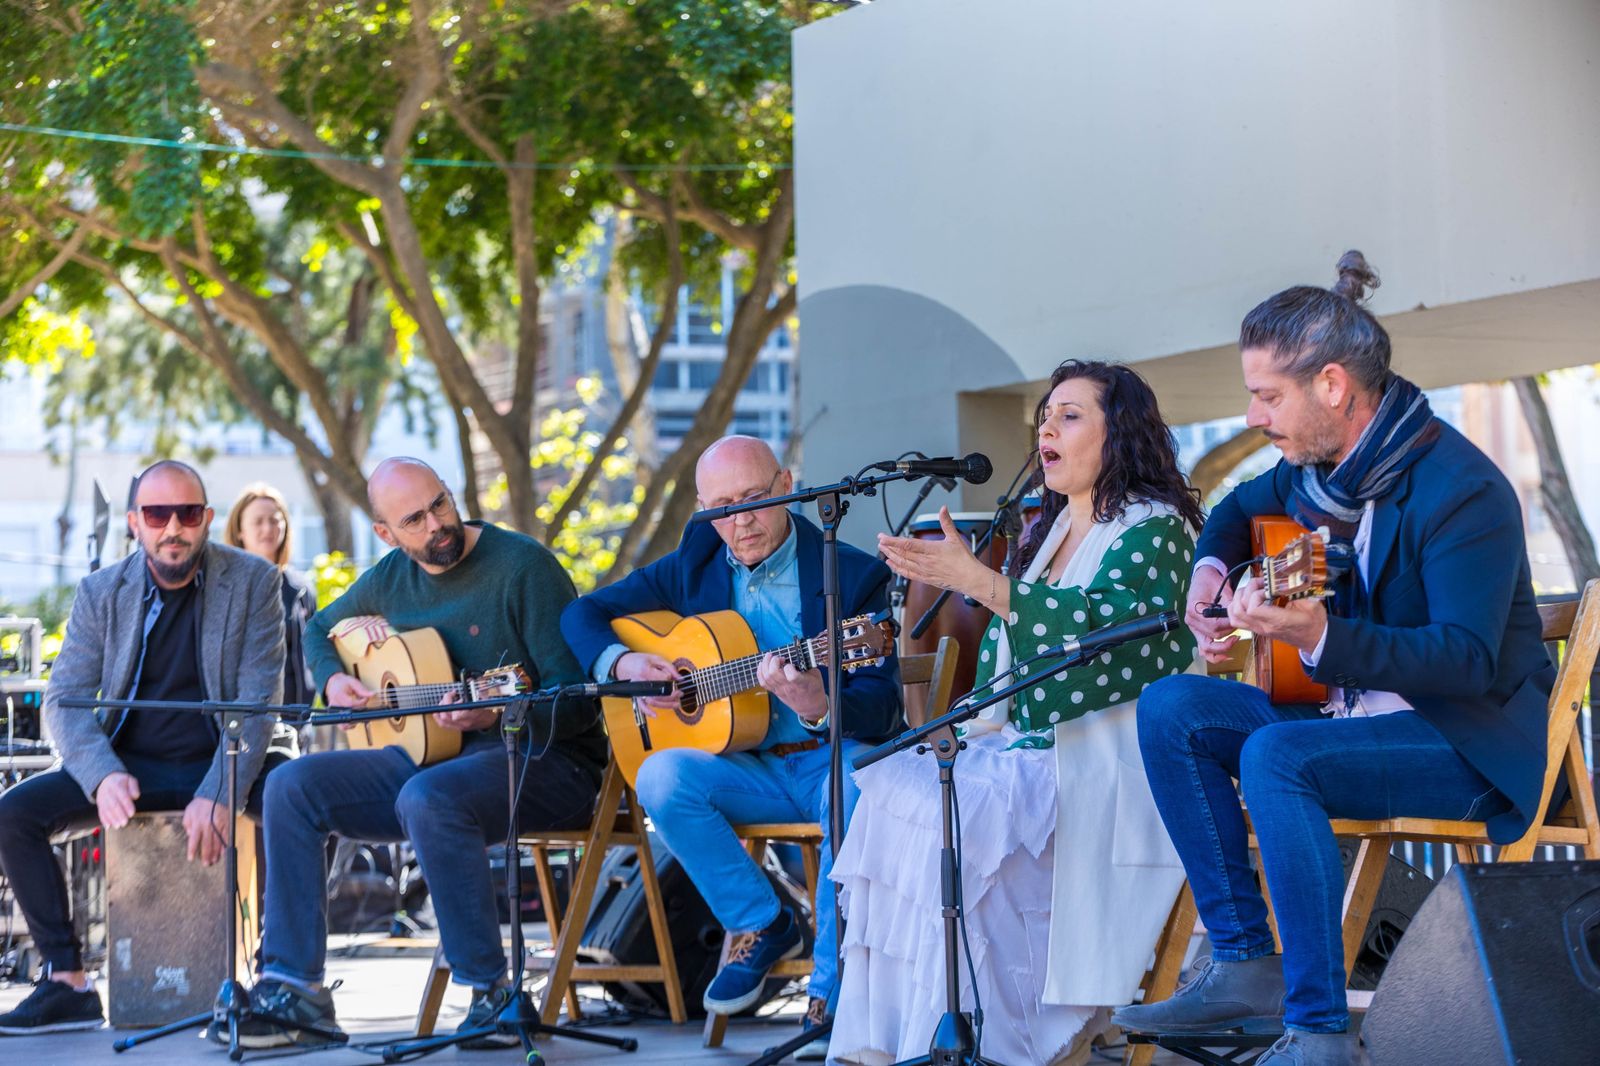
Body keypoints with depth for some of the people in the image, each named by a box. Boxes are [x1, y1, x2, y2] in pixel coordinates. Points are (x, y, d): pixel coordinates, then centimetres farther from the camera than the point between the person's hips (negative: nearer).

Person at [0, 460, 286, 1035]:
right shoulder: (101, 592, 2)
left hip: (216, 765, -2)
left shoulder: (253, 582, -4)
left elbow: (258, 704, -11)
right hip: (130, 767, 3)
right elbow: (64, 701, -4)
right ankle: (67, 981, -13)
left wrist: (219, 794, -27)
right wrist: (104, 776, -25)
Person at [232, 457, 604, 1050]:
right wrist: (332, 680, 6)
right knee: (293, 787, -9)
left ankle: (495, 995, -27)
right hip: (430, 757, 7)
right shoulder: (392, 578, 8)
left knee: (426, 798, -37)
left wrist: (494, 716, -33)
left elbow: (579, 697, -17)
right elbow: (321, 629, 29)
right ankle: (292, 988, -11)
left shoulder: (521, 565, -12)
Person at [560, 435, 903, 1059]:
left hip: (831, 756, -4)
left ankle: (830, 997, -28)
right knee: (660, 776, -27)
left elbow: (882, 708, -11)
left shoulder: (856, 575, -4)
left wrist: (819, 707, -33)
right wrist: (622, 664, -7)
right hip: (746, 768, 4)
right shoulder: (693, 567, 8)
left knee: (856, 791, -38)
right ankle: (761, 927, -9)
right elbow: (584, 614, 15)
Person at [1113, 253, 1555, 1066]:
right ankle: (1244, 967, -7)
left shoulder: (1459, 490, -22)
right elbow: (1241, 507, 29)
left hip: (1473, 740, -9)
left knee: (1275, 756, -33)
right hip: (1353, 710, 9)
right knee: (1170, 709, -6)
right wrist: (1211, 568, 5)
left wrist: (1321, 637, -42)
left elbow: (1470, 661, -29)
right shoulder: (1319, 466, 5)